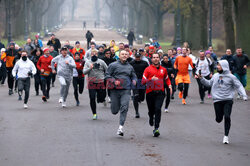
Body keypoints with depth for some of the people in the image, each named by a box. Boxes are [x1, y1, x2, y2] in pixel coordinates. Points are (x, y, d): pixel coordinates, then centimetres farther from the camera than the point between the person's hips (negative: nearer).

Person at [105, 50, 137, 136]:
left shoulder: (130, 67, 14)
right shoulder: (113, 65, 3)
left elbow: (134, 76, 26)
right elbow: (107, 75, 0)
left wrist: (134, 81, 3)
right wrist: (114, 81, -15)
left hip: (126, 90, 2)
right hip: (115, 90, -2)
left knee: (124, 108, -15)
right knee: (114, 111, 3)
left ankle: (121, 126, -14)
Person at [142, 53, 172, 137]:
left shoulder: (163, 69, 11)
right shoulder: (148, 69, 1)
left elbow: (167, 79, 27)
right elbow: (143, 81, -5)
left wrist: (169, 85, 8)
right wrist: (151, 79, -21)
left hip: (160, 93, 1)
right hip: (150, 93, 0)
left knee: (158, 109, -17)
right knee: (151, 110, 10)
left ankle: (156, 128, -17)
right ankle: (151, 118, 47)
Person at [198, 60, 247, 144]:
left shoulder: (231, 77, -2)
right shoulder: (215, 76, 10)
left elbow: (239, 86, -3)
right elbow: (209, 83, 23)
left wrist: (244, 95, -16)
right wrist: (201, 78, 11)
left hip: (228, 100, -3)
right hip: (217, 100, 3)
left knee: (227, 117, -14)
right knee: (218, 119, 1)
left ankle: (226, 136, -2)